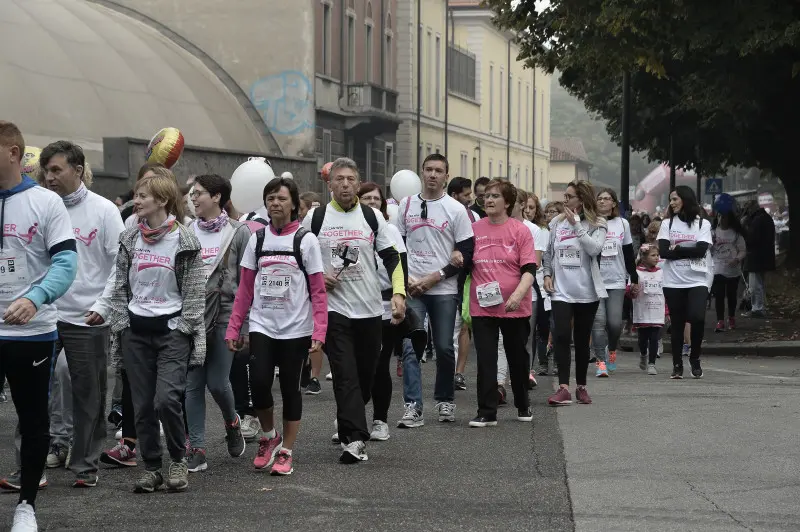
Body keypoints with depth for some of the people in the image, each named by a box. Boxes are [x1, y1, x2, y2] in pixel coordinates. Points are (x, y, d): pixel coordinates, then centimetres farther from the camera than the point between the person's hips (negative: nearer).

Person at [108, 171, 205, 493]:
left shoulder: (184, 241, -5)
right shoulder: (130, 240, 8)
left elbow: (195, 293, -5)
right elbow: (120, 289, 11)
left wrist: (189, 332, -11)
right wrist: (118, 331, 5)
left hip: (171, 328, -4)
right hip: (136, 330, 4)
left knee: (166, 399, -16)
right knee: (142, 405, 4)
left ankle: (178, 458, 5)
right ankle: (151, 468, 15)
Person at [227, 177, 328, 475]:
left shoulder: (306, 240, -2)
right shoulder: (257, 239, 7)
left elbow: (318, 292, -4)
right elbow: (245, 289, 9)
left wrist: (319, 333, -13)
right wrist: (234, 328, 3)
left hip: (296, 328, -2)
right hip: (262, 326, 2)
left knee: (290, 388, 3)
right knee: (259, 382, -13)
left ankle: (286, 451, 15)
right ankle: (268, 436, 12)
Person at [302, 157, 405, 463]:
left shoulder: (372, 217, 5)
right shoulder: (315, 218, 2)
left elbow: (392, 257, 7)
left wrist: (399, 292, -6)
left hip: (370, 309, 2)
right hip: (333, 308, -2)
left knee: (366, 374, 10)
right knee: (345, 375, -12)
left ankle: (347, 423, 33)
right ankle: (354, 439, -17)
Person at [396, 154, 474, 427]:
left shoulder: (456, 210, -1)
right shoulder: (406, 205, 7)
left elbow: (466, 253, -3)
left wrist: (434, 277, -10)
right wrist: (406, 278, -2)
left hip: (444, 290, -1)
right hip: (411, 289, 1)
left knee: (444, 348, 5)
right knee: (410, 347, -8)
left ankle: (445, 400, 22)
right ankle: (413, 407, -10)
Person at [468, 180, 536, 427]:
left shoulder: (520, 230, -3)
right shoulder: (474, 229, 5)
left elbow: (529, 269, -8)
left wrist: (517, 295, -24)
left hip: (515, 308, -2)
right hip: (482, 307, 2)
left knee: (518, 358, 12)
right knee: (485, 361, -2)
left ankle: (523, 406, 29)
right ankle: (487, 413, 1)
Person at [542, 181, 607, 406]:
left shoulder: (596, 224, -2)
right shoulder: (557, 222, 7)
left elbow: (595, 248, -20)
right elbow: (549, 252, 16)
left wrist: (577, 224, -18)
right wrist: (547, 274, 3)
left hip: (586, 291, -1)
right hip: (561, 290, 1)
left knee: (582, 339, 9)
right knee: (561, 335, -13)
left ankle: (581, 386, 21)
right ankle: (563, 388, -14)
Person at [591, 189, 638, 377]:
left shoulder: (622, 224, 8)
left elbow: (629, 254, 13)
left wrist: (634, 279, 14)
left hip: (617, 281, 1)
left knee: (615, 322, -4)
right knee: (598, 321, -10)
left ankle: (611, 349, 26)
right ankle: (600, 361, -5)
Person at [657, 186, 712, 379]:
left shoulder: (703, 224, 4)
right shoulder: (667, 223, 8)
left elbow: (701, 250, -11)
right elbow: (663, 251, -5)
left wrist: (676, 249, -7)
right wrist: (689, 251, -8)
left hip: (697, 281, -2)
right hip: (673, 281, 2)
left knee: (697, 318, -18)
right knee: (677, 323, 4)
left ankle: (695, 359, 3)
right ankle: (677, 365, 14)